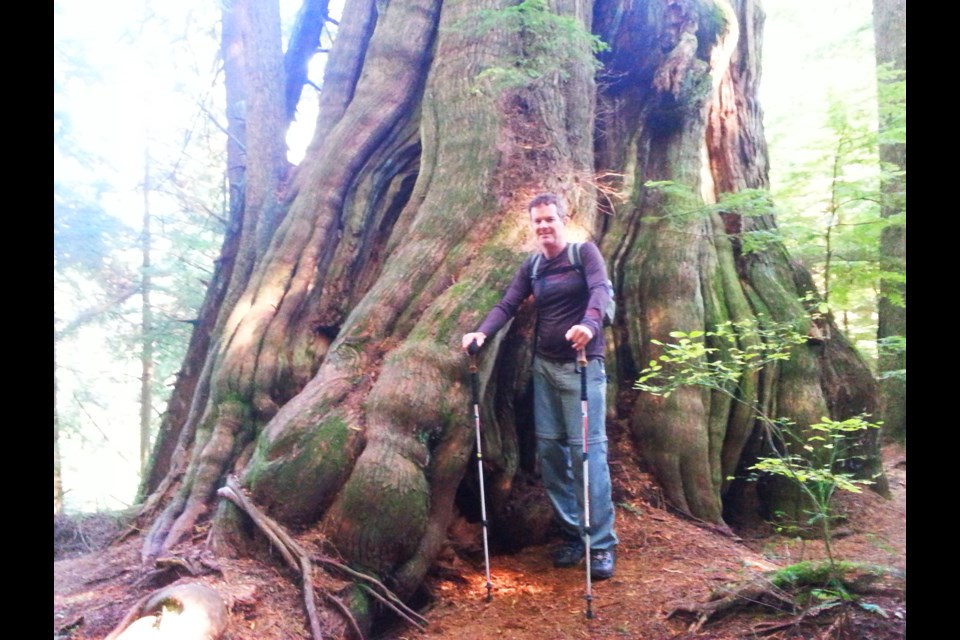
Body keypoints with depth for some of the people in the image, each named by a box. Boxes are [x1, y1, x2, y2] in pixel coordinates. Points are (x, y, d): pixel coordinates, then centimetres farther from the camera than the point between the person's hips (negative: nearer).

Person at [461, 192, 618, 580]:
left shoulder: (584, 252, -3)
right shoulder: (531, 267, 12)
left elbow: (600, 290, -19)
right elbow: (507, 305, 3)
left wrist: (590, 323, -40)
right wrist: (482, 332, -17)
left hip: (582, 364, -5)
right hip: (544, 365, 6)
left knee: (587, 449, -9)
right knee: (549, 448, 4)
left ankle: (602, 544, -1)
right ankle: (572, 533, 16)